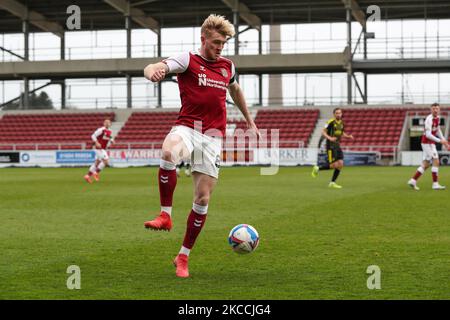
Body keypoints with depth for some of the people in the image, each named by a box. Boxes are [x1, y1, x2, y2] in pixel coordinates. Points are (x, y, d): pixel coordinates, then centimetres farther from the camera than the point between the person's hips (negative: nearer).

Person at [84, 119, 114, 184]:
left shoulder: (110, 132, 9)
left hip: (103, 149, 8)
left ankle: (88, 176, 16)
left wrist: (112, 141, 0)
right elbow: (93, 136, -13)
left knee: (97, 163, 10)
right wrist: (96, 143, -25)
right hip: (99, 148, -8)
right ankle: (96, 173, -4)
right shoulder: (101, 130, -15)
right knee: (106, 161, -16)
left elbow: (110, 139, 23)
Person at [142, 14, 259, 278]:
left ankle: (183, 256, 13)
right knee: (169, 152, -40)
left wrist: (249, 119, 41)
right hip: (187, 129, -4)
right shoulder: (188, 61, 0)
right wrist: (153, 71, -43)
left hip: (212, 137, 4)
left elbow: (235, 90, 36)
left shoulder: (228, 66, 14)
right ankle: (166, 215, -26)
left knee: (203, 199, -1)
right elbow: (154, 68, -18)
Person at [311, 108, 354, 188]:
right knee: (334, 165, -12)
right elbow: (323, 132, -12)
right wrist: (329, 138, -28)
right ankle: (318, 168, 11)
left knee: (340, 164, -3)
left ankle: (332, 182, 6)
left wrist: (349, 136, 7)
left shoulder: (341, 123, 11)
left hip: (337, 146, 7)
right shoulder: (331, 122, -11)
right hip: (331, 146, -7)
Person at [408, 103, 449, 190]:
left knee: (426, 164, 10)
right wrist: (440, 141, -26)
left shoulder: (438, 118, 9)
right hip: (427, 142, -9)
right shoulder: (429, 119, -19)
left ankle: (413, 181, 15)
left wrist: (444, 140, 18)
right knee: (436, 161, -12)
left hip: (431, 143, 9)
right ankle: (435, 184, -9)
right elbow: (428, 134, -25)